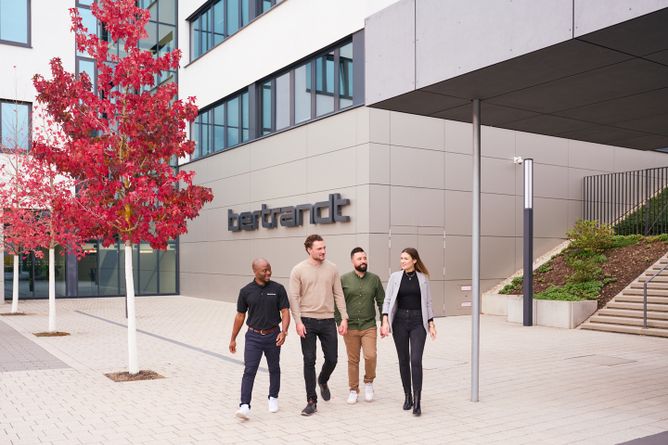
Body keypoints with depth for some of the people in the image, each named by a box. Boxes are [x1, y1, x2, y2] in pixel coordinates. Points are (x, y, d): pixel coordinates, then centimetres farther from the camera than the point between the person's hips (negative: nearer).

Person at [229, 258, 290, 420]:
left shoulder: (278, 289, -5)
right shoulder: (246, 291, -2)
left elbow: (285, 312, -5)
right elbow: (240, 316, 6)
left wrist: (284, 331, -21)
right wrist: (233, 338, 8)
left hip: (273, 336, 1)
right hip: (253, 336, -1)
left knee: (274, 369, 15)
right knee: (249, 371, -8)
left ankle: (273, 398, 35)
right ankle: (245, 406, -11)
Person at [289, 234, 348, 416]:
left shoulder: (332, 268, 4)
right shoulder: (298, 270, -4)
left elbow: (338, 295, 6)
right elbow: (293, 297, -6)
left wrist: (344, 318, 0)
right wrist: (298, 321, -13)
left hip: (328, 321, 3)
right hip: (308, 321, -2)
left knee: (332, 359, 7)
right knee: (309, 361, 1)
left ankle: (323, 381, 40)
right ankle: (312, 401, 11)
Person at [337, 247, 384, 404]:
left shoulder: (374, 279, 2)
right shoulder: (344, 279, -1)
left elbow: (381, 302, 6)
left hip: (369, 326, 0)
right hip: (350, 327, 0)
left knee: (370, 356, -12)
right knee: (353, 360, 7)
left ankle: (368, 382, 14)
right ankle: (353, 390, 22)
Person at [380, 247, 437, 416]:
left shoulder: (422, 278, 4)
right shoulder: (395, 277, 3)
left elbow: (427, 303, 9)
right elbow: (388, 300, 1)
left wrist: (431, 324, 5)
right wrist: (385, 321, -9)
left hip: (418, 322, -1)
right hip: (400, 321, 1)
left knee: (416, 360, -11)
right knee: (403, 360, 7)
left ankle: (417, 402, -7)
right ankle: (407, 396, 22)